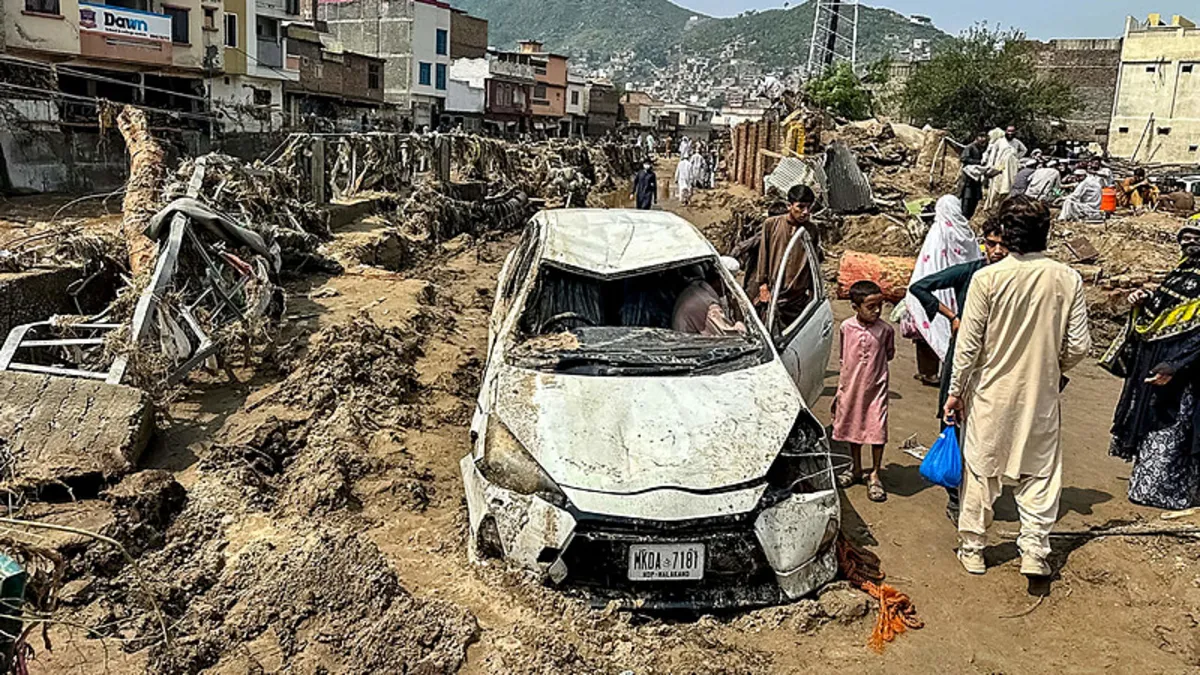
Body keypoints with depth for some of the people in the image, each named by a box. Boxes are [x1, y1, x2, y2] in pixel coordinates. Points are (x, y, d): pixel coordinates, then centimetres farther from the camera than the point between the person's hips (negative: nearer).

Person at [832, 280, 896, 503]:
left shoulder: (885, 330, -10)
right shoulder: (846, 327, -5)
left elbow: (889, 354, 9)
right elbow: (843, 358, 6)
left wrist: (873, 362, -2)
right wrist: (840, 389, 9)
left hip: (875, 387, -2)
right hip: (851, 386, 2)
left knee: (877, 430, -2)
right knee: (852, 427, 16)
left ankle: (874, 475, 15)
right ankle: (855, 468, 35)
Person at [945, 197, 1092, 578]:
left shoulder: (987, 278, -14)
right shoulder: (1068, 279, -7)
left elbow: (968, 345, -11)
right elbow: (1079, 346, -3)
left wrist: (956, 391, 0)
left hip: (991, 394, -1)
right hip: (1042, 394, 1)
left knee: (981, 470, 12)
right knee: (1040, 473, 15)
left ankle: (973, 550, 23)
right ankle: (1034, 552, 12)